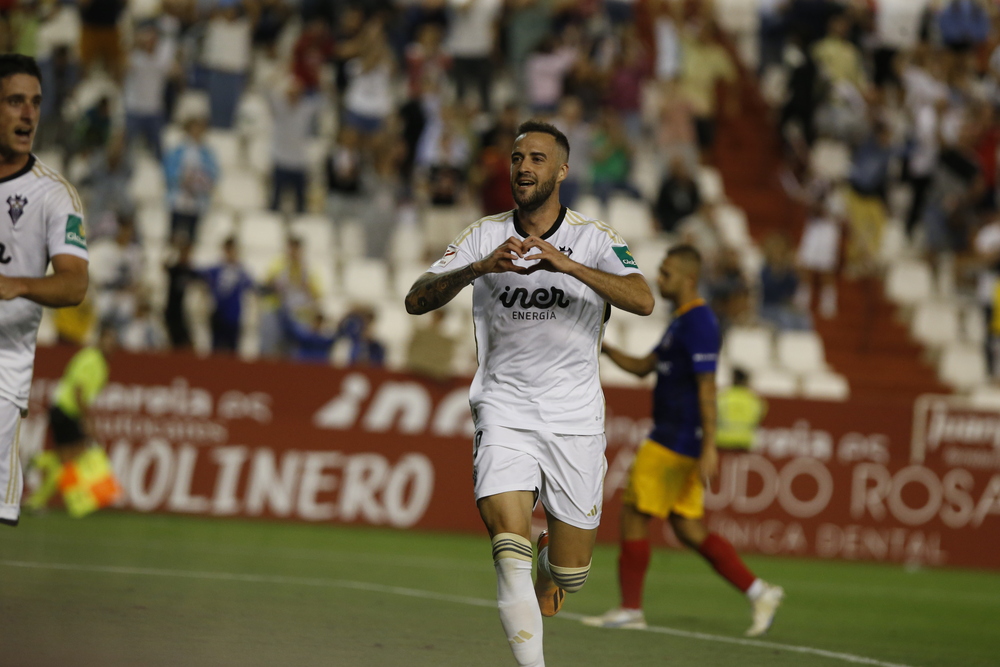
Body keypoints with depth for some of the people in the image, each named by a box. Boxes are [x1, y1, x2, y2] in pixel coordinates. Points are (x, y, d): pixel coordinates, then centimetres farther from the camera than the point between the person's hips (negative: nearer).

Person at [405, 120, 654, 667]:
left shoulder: (594, 238, -1)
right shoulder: (485, 236, 4)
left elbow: (642, 300, -18)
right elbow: (417, 301, -5)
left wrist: (567, 265, -31)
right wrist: (479, 268, -22)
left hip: (574, 417, 0)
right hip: (504, 410, 0)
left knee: (570, 575, 6)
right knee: (510, 548, -22)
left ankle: (552, 550, 42)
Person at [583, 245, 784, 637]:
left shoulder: (699, 323, -15)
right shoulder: (681, 321, 18)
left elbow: (707, 388, -20)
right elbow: (643, 367, 25)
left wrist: (709, 448, -23)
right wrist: (604, 347, 10)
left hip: (675, 442, -10)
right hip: (672, 439, 10)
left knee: (634, 514, -3)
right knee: (689, 529, 8)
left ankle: (630, 609, 4)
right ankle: (758, 592, 6)